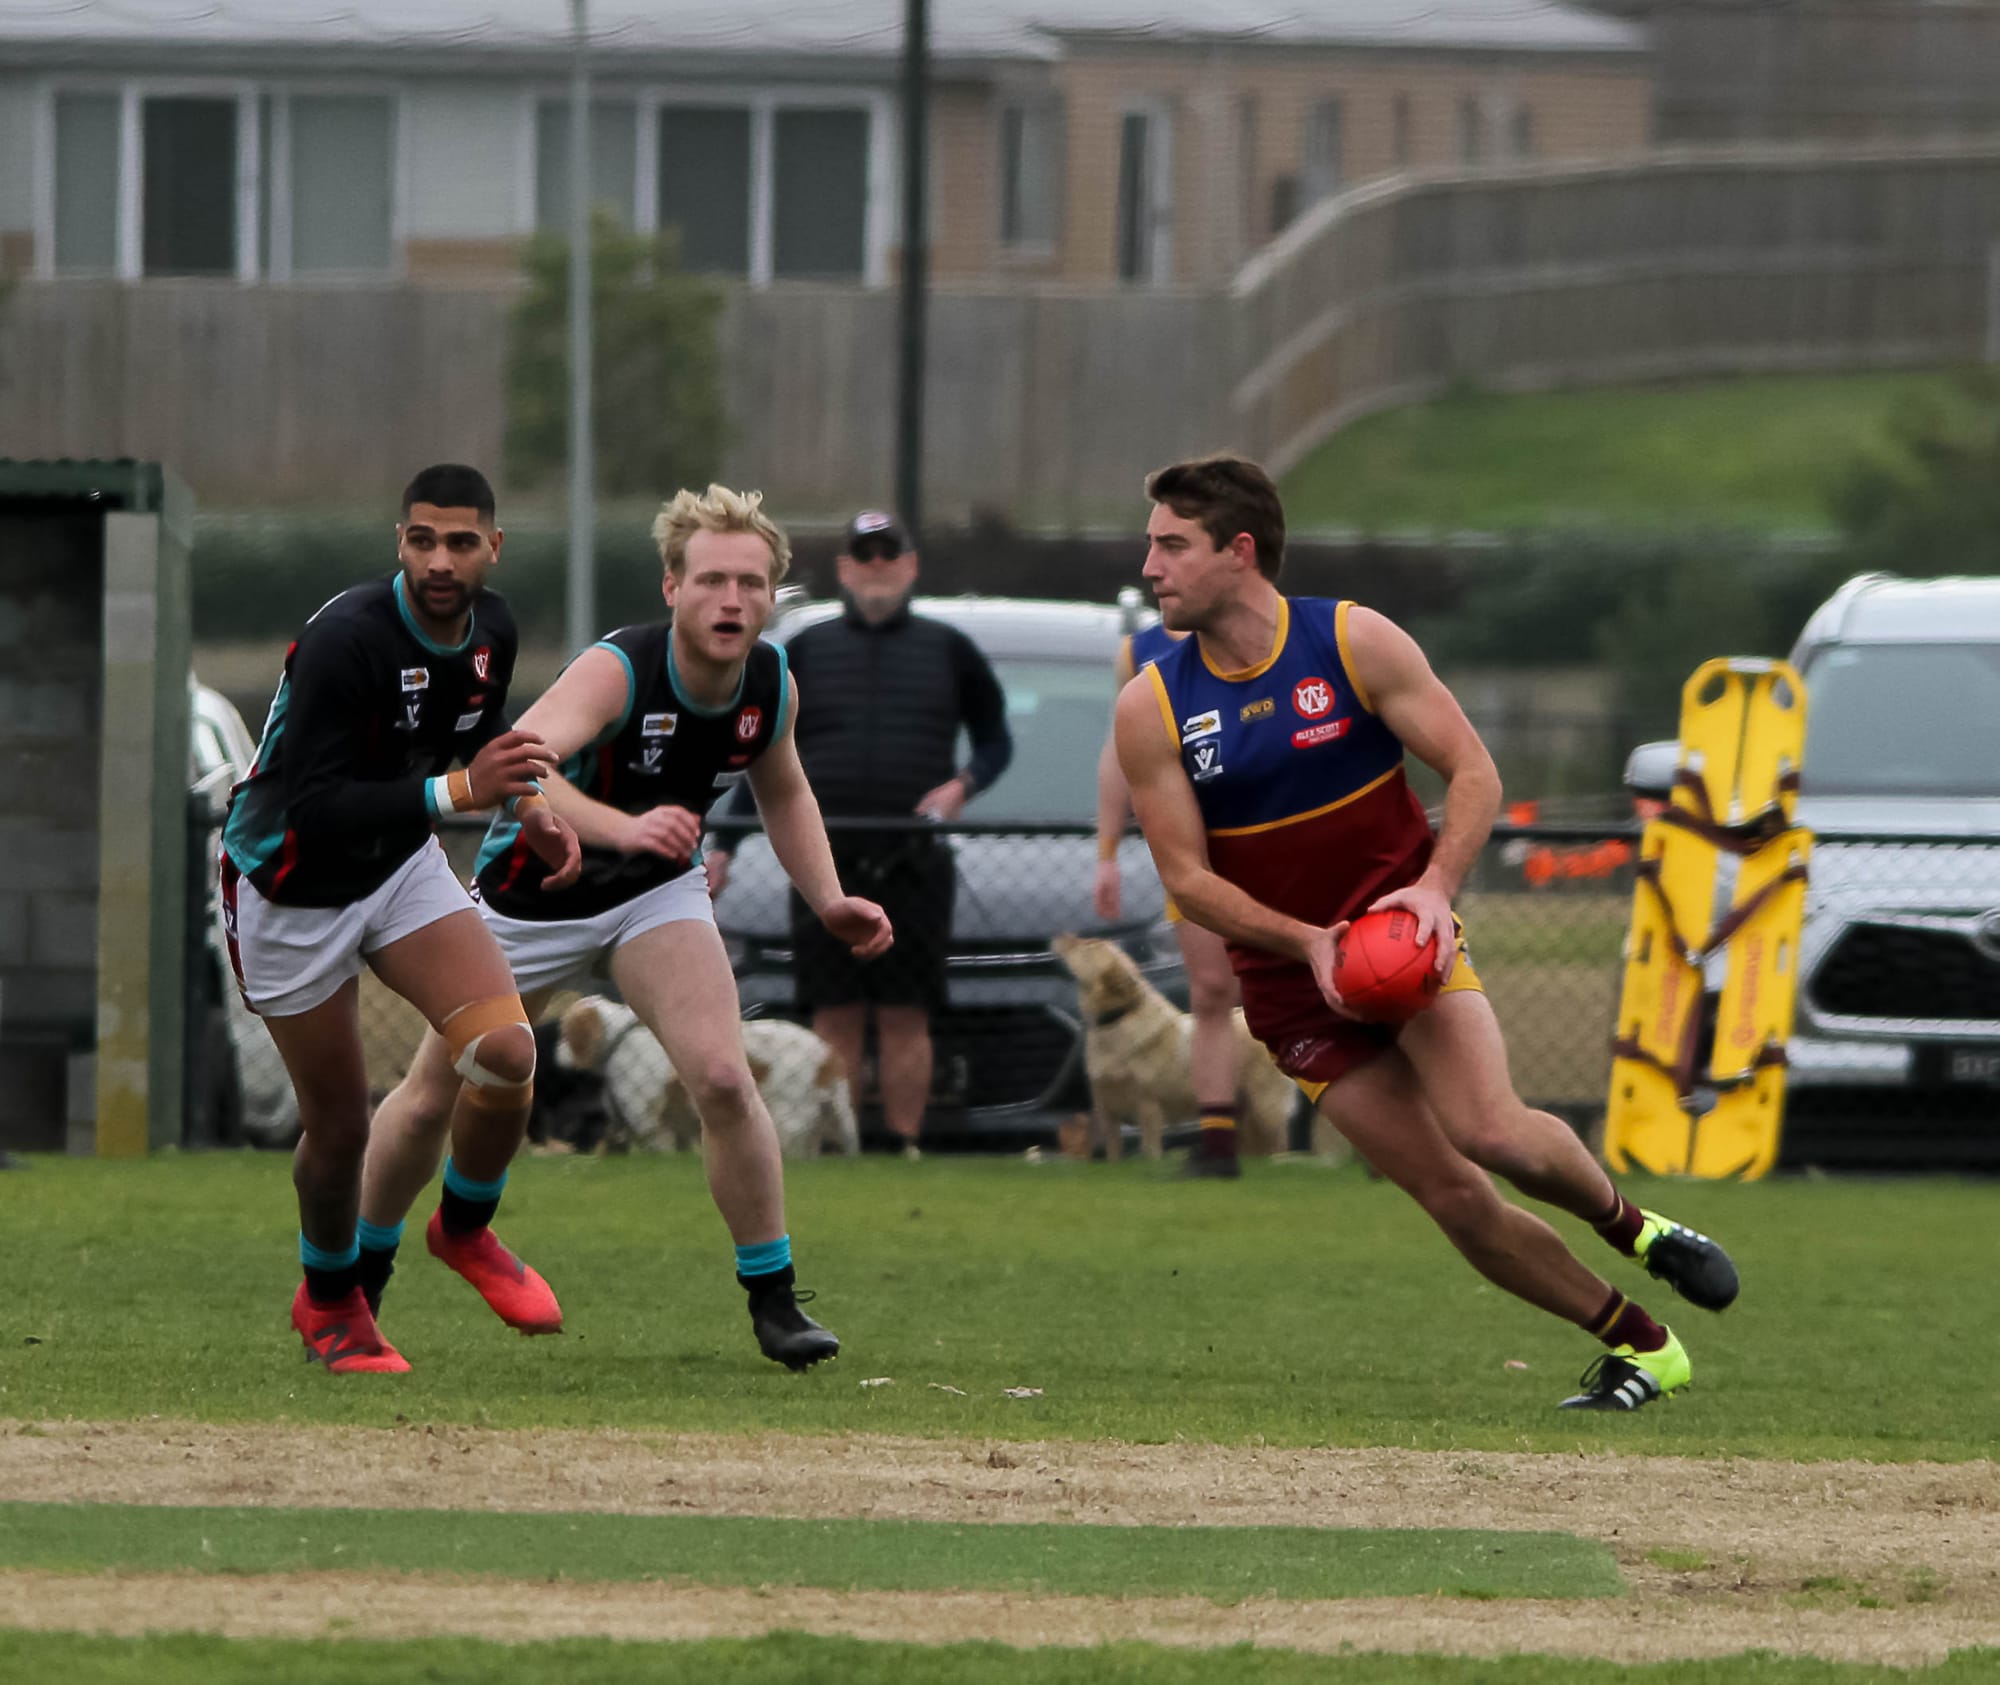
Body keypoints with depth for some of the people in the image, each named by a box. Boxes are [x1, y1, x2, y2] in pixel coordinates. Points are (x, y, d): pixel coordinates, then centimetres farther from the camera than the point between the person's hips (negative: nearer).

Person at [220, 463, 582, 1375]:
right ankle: (329, 1299, 32)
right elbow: (313, 811, -35)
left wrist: (528, 807, -1)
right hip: (290, 887, -5)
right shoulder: (345, 640, -30)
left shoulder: (490, 630, -6)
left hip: (402, 865, 5)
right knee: (338, 1125, 1)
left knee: (506, 1053, -16)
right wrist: (457, 790, -41)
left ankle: (465, 1229, 13)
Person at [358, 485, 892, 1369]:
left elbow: (783, 792, 10)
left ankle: (773, 1298, -6)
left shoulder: (771, 685, -13)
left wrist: (828, 900, -4)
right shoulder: (617, 672, -33)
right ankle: (360, 1272, 35)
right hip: (534, 894, -3)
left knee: (722, 1078, -19)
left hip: (659, 894, 3)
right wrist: (622, 827, -66)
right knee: (432, 1098, 9)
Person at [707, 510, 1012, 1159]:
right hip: (824, 862, 1)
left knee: (905, 1015, -4)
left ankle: (905, 1146, -1)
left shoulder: (949, 651, 12)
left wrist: (962, 785, -5)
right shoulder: (806, 652, 14)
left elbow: (996, 741, 17)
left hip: (912, 862, -1)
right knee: (836, 1016, -2)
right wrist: (722, 848, 10)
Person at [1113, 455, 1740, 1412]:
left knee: (1491, 1131, -25)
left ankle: (1630, 1225, 6)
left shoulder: (1356, 643, -8)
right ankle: (1642, 1348, 10)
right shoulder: (1151, 710, -4)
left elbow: (1474, 775, -5)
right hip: (1291, 984, 2)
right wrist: (1305, 941, -19)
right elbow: (1186, 876, -5)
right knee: (1455, 1198, -4)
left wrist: (1435, 885, -23)